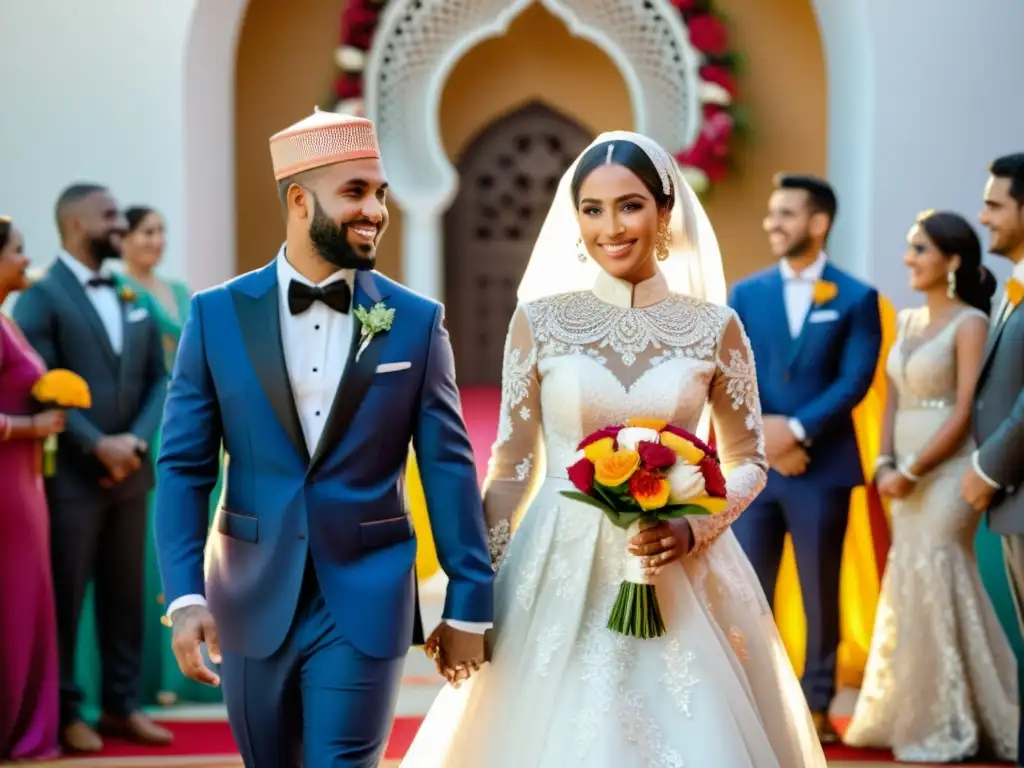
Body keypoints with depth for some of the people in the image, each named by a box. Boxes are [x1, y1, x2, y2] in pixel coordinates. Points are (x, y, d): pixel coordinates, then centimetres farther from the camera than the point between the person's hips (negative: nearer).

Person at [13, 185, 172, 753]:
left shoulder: (131, 295, 13)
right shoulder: (41, 296, -6)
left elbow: (159, 379, 10)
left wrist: (136, 439, -6)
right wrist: (97, 445, -17)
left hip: (129, 472, 6)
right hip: (70, 474, -6)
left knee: (125, 595, 11)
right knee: (65, 597, 2)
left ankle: (121, 705, 20)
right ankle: (64, 711, 11)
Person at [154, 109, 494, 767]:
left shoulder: (416, 321, -1)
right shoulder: (218, 315, -1)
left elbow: (448, 467, 0)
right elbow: (184, 466, -1)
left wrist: (468, 603, 1)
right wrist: (185, 596, -11)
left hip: (365, 603, -1)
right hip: (252, 603, 2)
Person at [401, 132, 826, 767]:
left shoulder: (714, 327, 1)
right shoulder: (539, 321, 0)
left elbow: (749, 461, 7)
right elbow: (512, 468, 3)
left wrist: (693, 530, -11)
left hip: (679, 577, 0)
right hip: (559, 576, 0)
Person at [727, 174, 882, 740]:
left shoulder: (856, 299, 1)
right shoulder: (745, 295, 8)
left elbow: (855, 380, -8)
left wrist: (796, 429, -17)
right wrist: (762, 431, -13)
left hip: (822, 467, -2)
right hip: (752, 464, 2)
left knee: (820, 594, 6)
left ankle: (817, 706, 16)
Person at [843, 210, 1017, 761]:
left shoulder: (970, 323, -9)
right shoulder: (907, 322, 13)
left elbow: (965, 413, -14)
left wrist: (911, 471, -14)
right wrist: (885, 465, -1)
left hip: (947, 472, -7)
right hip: (906, 475, 7)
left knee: (932, 585, -6)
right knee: (910, 587, 9)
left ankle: (945, 729, 4)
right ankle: (916, 716, 20)